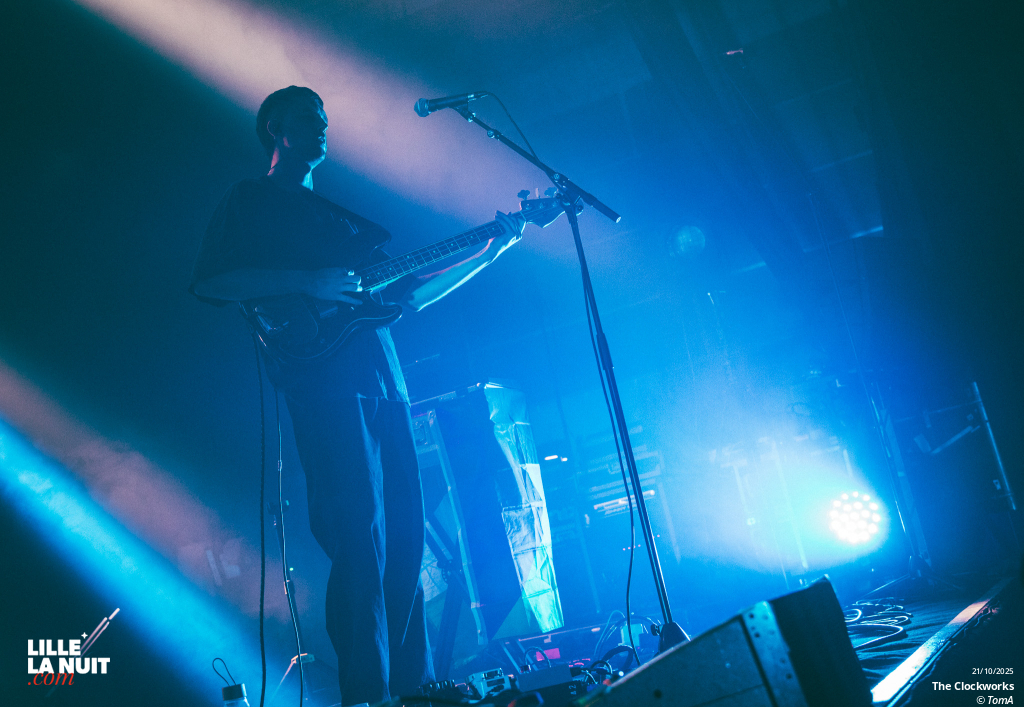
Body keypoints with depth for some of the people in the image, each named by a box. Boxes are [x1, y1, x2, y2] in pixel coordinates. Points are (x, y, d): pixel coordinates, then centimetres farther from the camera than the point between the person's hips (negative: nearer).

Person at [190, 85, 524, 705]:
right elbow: (208, 281, -4)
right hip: (324, 380, -6)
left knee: (406, 537, 3)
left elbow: (406, 293, 25)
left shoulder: (340, 214, 30)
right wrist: (304, 282, -14)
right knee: (360, 538, -14)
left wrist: (489, 253, 20)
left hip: (385, 382, 7)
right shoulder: (249, 202, 12)